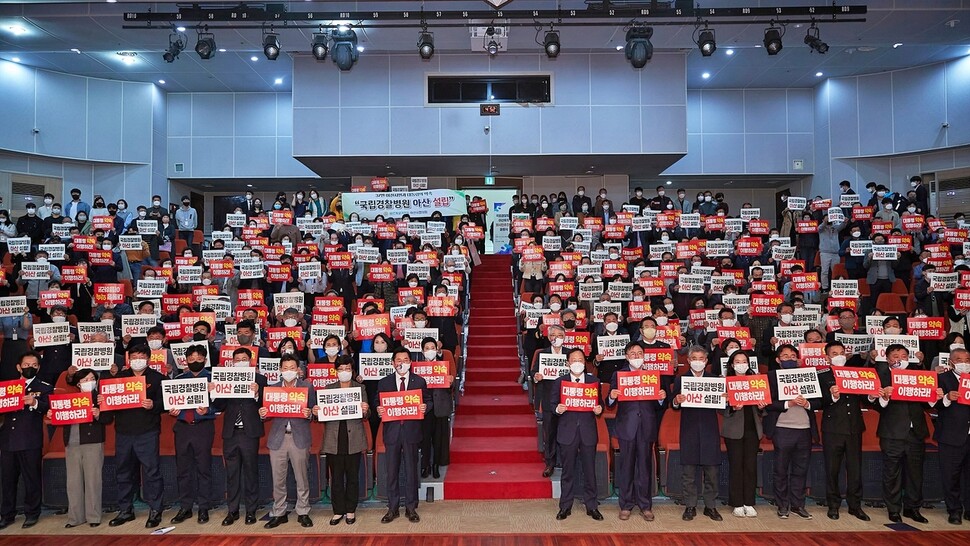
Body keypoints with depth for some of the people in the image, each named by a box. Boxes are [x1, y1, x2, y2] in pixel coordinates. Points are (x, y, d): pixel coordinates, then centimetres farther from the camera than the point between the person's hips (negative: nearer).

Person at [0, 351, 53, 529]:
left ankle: (32, 514, 12)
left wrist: (35, 403, -32)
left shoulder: (44, 388, 3)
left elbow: (49, 408, -13)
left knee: (31, 479, 2)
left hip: (30, 441, -4)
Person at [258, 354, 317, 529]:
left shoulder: (307, 386, 4)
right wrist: (262, 414, -13)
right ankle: (278, 513, 19)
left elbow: (313, 410, 3)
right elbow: (268, 412, 8)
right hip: (277, 437, 2)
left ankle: (303, 513, 17)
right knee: (278, 480, 6)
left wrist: (309, 413, -18)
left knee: (302, 478, 5)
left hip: (299, 437, -2)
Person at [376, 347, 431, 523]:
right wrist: (378, 411, -14)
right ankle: (393, 508, 18)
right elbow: (378, 405, 7)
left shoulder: (420, 381, 4)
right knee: (391, 471, 6)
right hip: (391, 431, 1)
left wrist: (425, 407, -13)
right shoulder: (384, 383, 5)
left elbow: (429, 401, 8)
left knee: (411, 470, 6)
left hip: (411, 431, 0)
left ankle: (411, 508, 18)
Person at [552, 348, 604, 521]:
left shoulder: (594, 381, 7)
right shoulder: (559, 382, 4)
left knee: (590, 470, 6)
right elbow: (553, 406, 4)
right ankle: (565, 506, 16)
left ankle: (591, 506, 18)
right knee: (568, 471, 6)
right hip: (567, 432, -1)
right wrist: (558, 409, -18)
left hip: (588, 431, 1)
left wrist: (599, 409, -14)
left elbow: (599, 404, 8)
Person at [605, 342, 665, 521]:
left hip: (647, 427, 1)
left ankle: (645, 505, 18)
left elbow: (658, 405, 7)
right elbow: (610, 404, 0)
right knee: (626, 466, 5)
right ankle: (626, 505, 16)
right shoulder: (618, 374, 5)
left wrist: (662, 398, -14)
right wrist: (612, 397, -22)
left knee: (645, 466, 6)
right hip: (627, 427, -1)